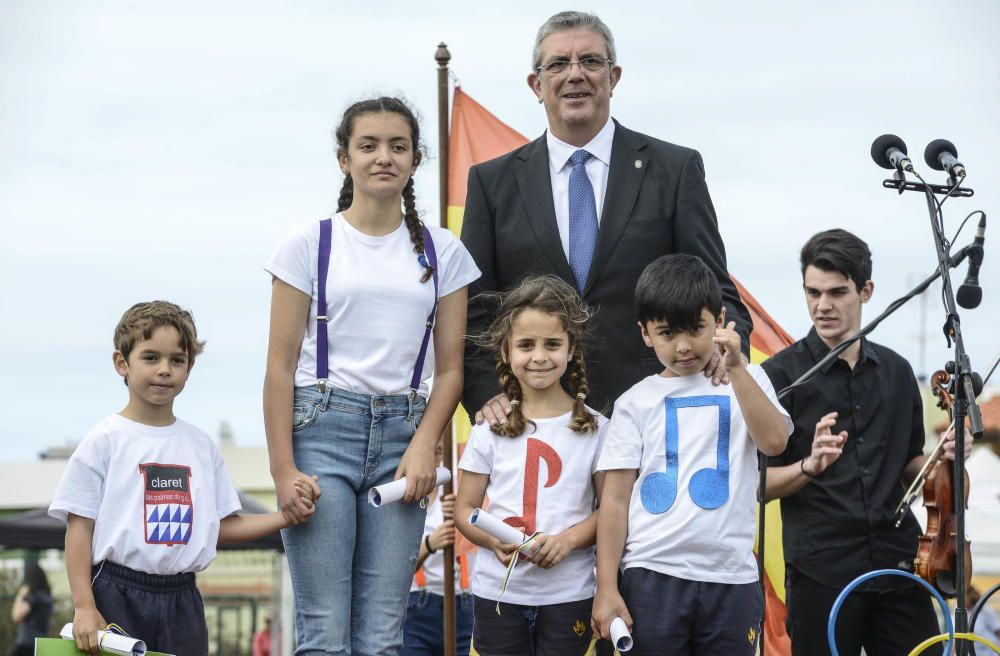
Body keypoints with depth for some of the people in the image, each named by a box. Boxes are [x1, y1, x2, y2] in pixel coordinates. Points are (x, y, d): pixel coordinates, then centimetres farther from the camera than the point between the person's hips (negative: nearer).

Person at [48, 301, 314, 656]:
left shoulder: (201, 446, 11)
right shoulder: (105, 440, -2)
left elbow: (222, 526, 13)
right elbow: (79, 527, -4)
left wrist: (286, 516, 1)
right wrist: (84, 607, -11)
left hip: (182, 599, 4)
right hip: (117, 595, -4)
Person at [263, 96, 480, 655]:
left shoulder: (443, 252, 10)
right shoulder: (310, 244, 3)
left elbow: (450, 369, 9)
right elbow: (280, 367, 1)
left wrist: (424, 445, -7)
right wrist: (284, 469, -7)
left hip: (403, 435, 2)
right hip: (324, 426, -2)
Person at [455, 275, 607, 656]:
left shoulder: (593, 428, 0)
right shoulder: (490, 428, 2)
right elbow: (465, 508, 6)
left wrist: (568, 540, -16)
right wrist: (494, 541, -15)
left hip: (568, 593, -1)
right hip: (497, 591, 1)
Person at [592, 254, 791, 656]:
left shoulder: (746, 382, 10)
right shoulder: (636, 403, 7)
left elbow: (774, 441, -9)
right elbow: (615, 499, 3)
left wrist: (736, 368, -13)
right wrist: (606, 589, -3)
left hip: (730, 577, 0)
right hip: (652, 577, 0)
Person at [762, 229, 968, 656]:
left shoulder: (896, 372, 12)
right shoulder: (782, 375, -2)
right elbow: (757, 483, -3)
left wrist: (942, 459, 0)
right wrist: (810, 466, -21)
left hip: (898, 564, 4)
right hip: (821, 571, -4)